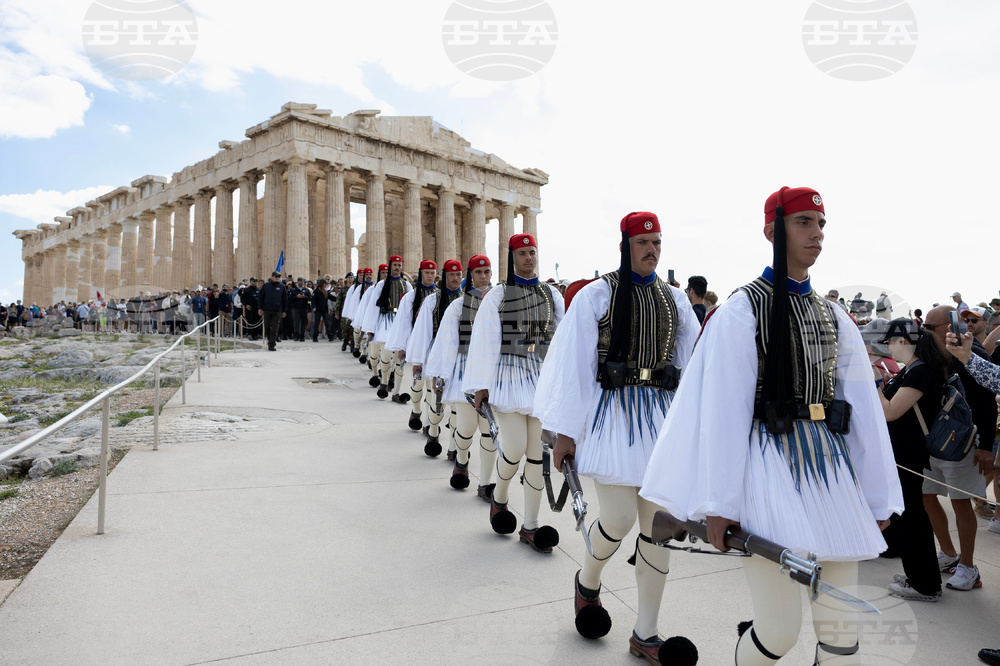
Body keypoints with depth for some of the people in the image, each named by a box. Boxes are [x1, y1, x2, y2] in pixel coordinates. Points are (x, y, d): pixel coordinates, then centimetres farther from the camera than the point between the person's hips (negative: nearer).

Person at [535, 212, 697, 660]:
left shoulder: (677, 301, 10)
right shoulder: (597, 295, -2)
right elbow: (573, 363, -6)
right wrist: (565, 431, -8)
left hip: (662, 416, 4)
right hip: (612, 413, -4)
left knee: (658, 524, 7)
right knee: (619, 519, -7)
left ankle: (645, 635, 23)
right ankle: (587, 582, 30)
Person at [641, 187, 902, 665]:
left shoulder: (834, 318, 13)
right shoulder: (742, 310, -6)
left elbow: (863, 409, 12)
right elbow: (723, 411, -11)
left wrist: (879, 497, 11)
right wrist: (719, 504, -13)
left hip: (832, 469, 6)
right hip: (769, 468, -6)